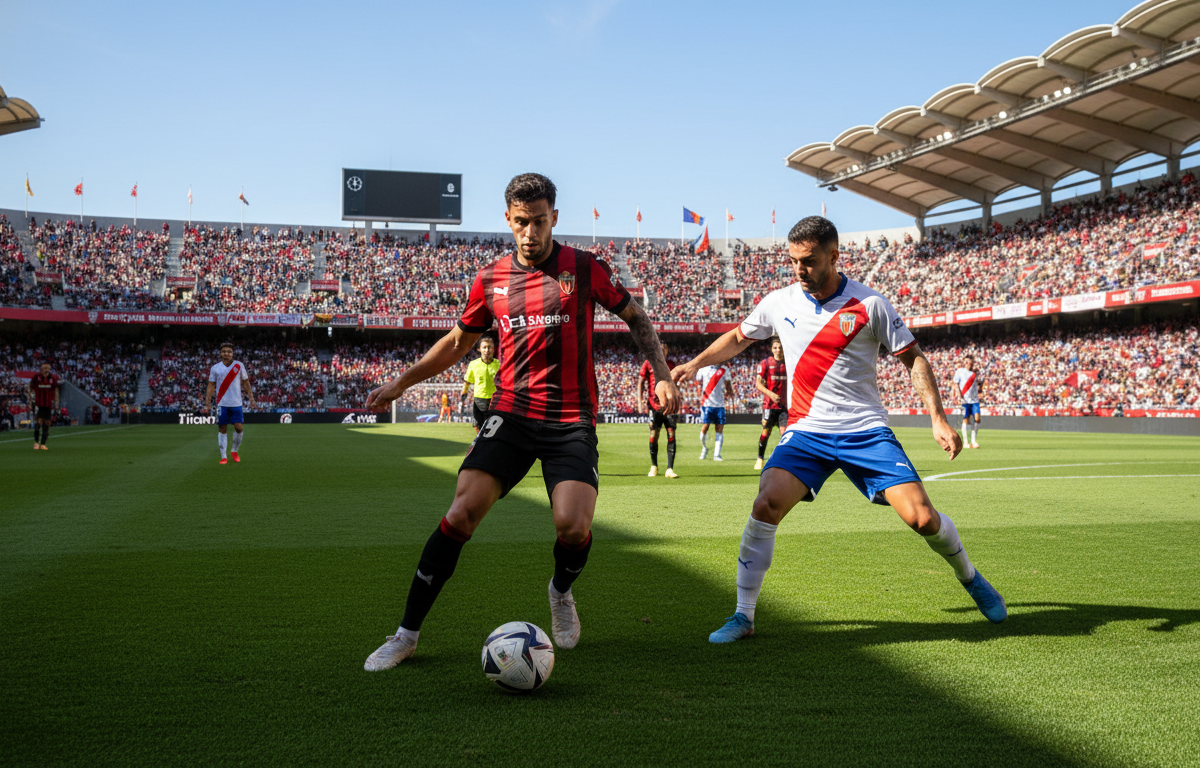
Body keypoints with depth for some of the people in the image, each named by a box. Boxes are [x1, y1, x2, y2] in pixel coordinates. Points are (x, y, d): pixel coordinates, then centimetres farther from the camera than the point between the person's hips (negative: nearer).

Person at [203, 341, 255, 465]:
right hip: (222, 403, 0)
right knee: (222, 429, 0)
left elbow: (246, 383, 10)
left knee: (238, 427, -6)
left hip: (236, 403, 0)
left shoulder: (239, 366, 4)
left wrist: (251, 398, 4)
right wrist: (207, 403, 0)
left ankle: (235, 451, 17)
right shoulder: (215, 368, 3)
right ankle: (223, 456, 3)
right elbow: (211, 386, 6)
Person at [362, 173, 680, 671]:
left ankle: (561, 591, 19)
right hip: (511, 413, 2)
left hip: (572, 421, -1)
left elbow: (635, 318, 11)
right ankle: (406, 634, -1)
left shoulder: (585, 269, 0)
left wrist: (662, 375, 1)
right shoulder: (490, 280, 7)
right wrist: (401, 382, 16)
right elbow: (458, 341, 20)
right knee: (462, 513, -14)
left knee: (573, 528, -19)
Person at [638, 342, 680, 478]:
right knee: (653, 435, -1)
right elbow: (640, 383, 5)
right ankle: (653, 467, 16)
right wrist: (640, 402, -3)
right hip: (654, 405, -2)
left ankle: (670, 469, -6)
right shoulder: (648, 364, 3)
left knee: (671, 435, -7)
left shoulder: (671, 364, 11)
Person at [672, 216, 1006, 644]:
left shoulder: (869, 305, -7)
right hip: (805, 432, 2)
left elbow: (913, 359, 0)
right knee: (766, 505, -21)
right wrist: (696, 363, 7)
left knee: (921, 517, -10)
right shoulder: (779, 303, 2)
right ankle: (743, 616, -7)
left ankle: (970, 578, 24)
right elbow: (739, 338, 20)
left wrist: (938, 420, -8)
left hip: (866, 431, -1)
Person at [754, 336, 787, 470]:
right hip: (769, 404, -2)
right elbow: (758, 383, -5)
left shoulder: (788, 364, 9)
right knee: (766, 431, 0)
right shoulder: (765, 363, -1)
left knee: (784, 431, -6)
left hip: (784, 404, 2)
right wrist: (770, 394, -18)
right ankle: (760, 459, 14)